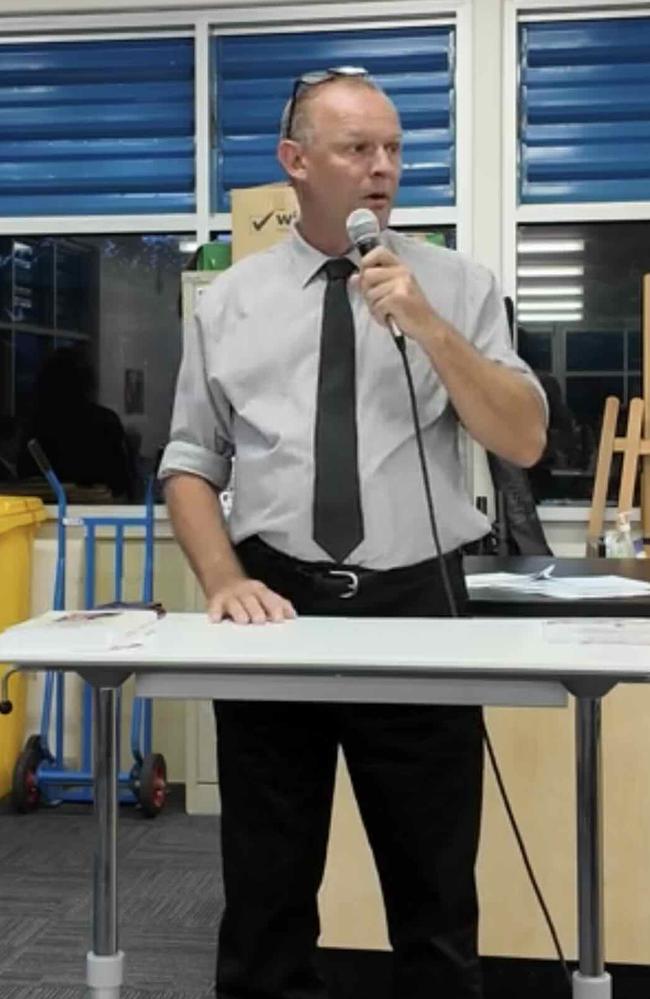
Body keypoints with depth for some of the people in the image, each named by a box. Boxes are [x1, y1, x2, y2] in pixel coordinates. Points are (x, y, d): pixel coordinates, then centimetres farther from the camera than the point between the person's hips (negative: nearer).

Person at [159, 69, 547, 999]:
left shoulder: (457, 285, 4)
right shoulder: (227, 303, 6)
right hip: (277, 608, 1)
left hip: (416, 606, 0)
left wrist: (426, 325, -15)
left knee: (436, 898, 11)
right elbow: (189, 462, 7)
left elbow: (524, 441, -4)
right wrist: (222, 580, -10)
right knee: (266, 894, 12)